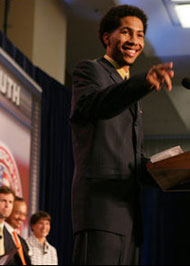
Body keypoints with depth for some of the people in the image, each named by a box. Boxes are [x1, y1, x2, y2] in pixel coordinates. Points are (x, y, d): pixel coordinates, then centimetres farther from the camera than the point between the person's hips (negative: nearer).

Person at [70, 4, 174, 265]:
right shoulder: (89, 70, 4)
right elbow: (91, 104, -20)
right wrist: (145, 81, -36)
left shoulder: (131, 88, 29)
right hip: (100, 197, -8)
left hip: (129, 204, 8)